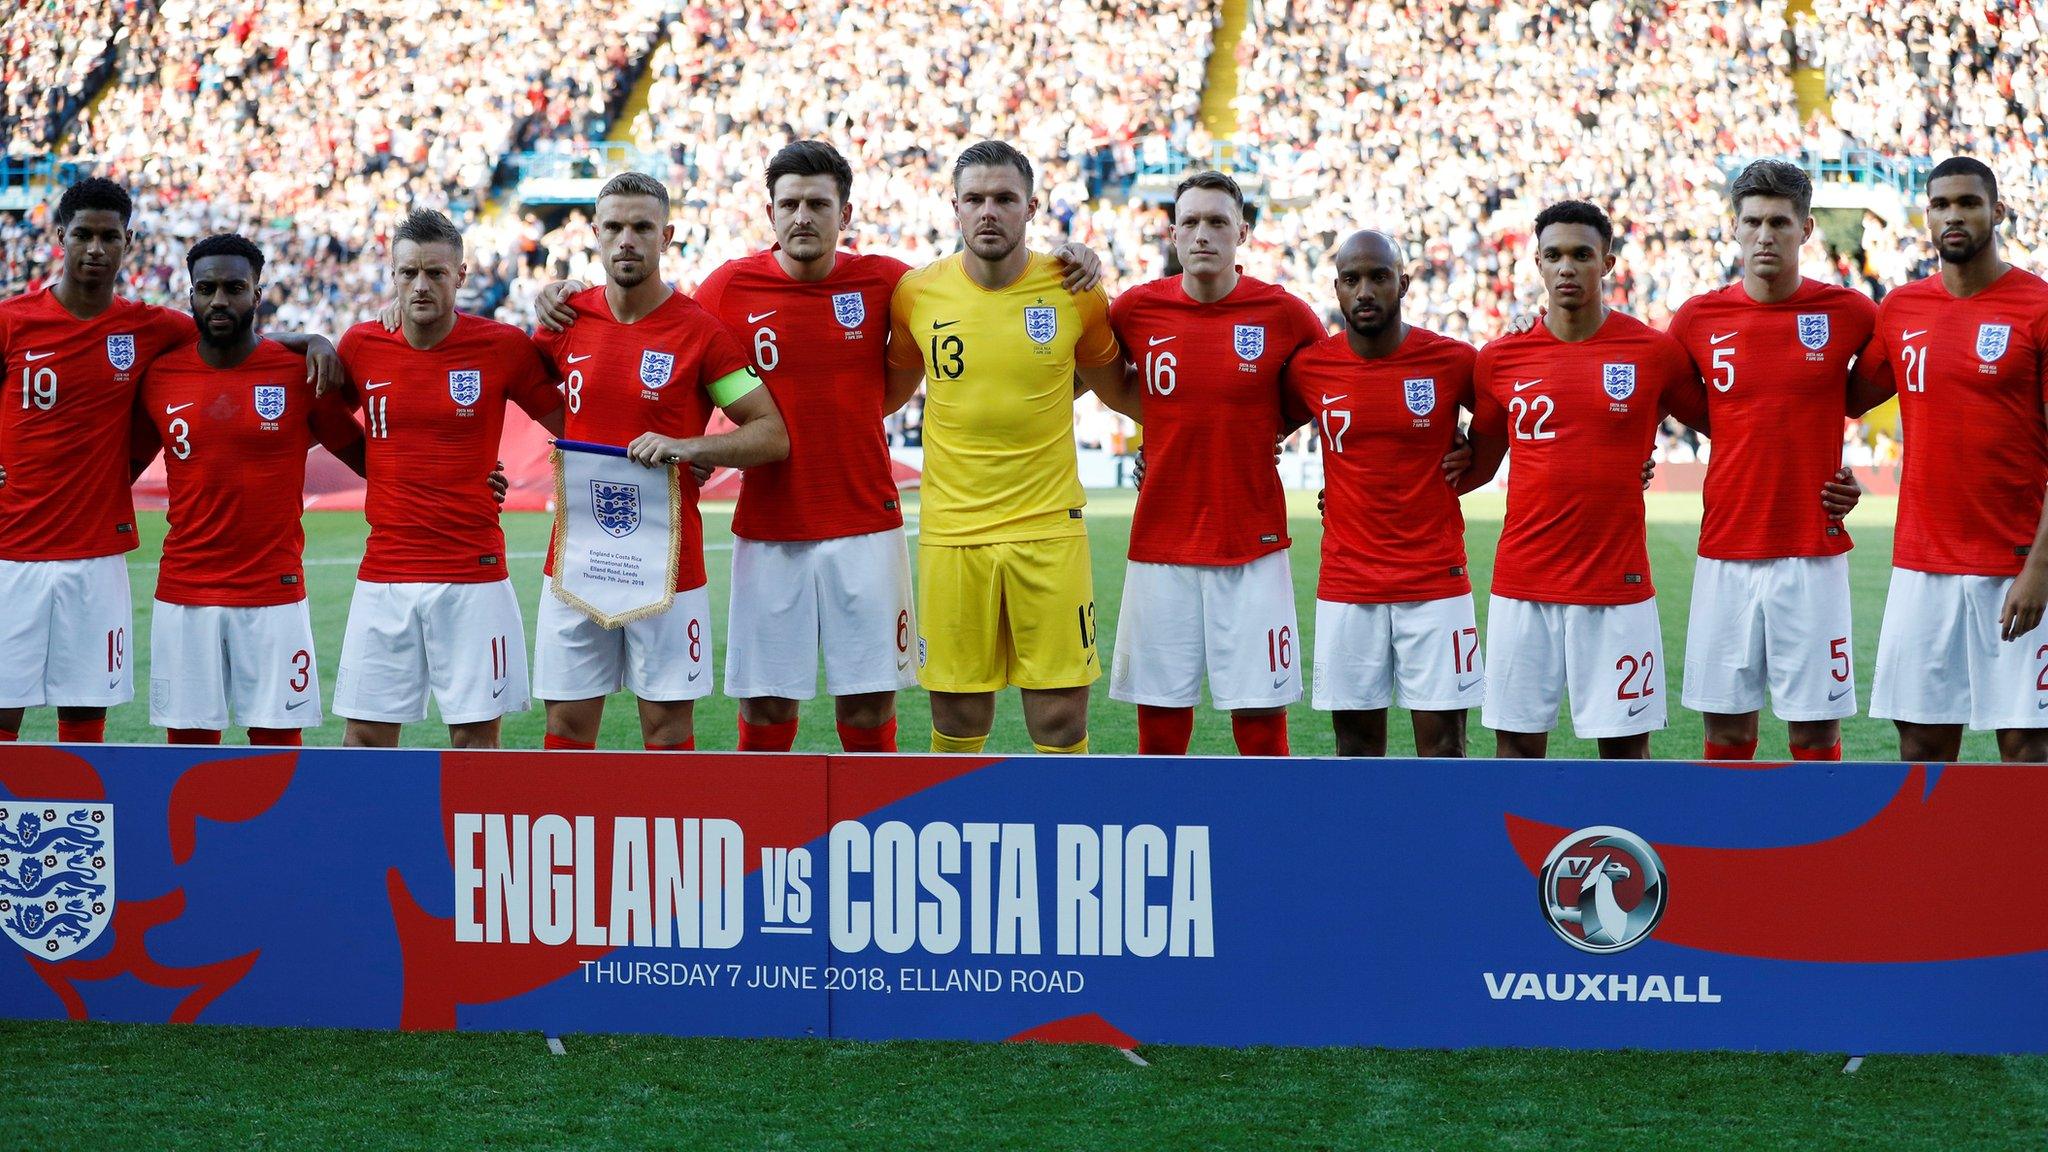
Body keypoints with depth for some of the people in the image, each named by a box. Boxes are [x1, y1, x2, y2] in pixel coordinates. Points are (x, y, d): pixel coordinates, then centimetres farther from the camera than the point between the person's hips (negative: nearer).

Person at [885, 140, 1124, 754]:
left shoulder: (1073, 291, -1)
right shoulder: (916, 294, 1)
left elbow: (1115, 381, 19)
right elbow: (887, 393, 18)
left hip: (1049, 528, -1)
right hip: (950, 535, 1)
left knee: (1061, 722, -1)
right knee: (957, 726, 5)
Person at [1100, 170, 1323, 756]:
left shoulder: (1283, 313, -3)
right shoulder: (1137, 310, 0)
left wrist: (1266, 430, 7)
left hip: (1253, 549, -1)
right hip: (1160, 548, 1)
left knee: (1261, 721, -1)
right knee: (1160, 727, 4)